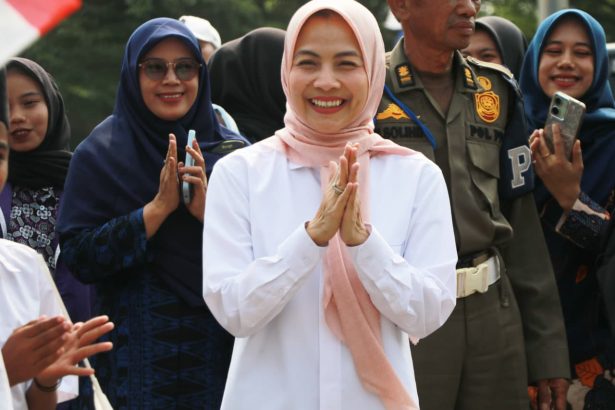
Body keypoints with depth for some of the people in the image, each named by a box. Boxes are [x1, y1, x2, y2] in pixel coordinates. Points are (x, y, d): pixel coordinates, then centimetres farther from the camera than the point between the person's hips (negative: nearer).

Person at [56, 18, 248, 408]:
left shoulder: (232, 150, 4)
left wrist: (209, 210, -17)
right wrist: (158, 207, -17)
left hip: (223, 344, 2)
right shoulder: (100, 153, -1)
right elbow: (78, 255, -9)